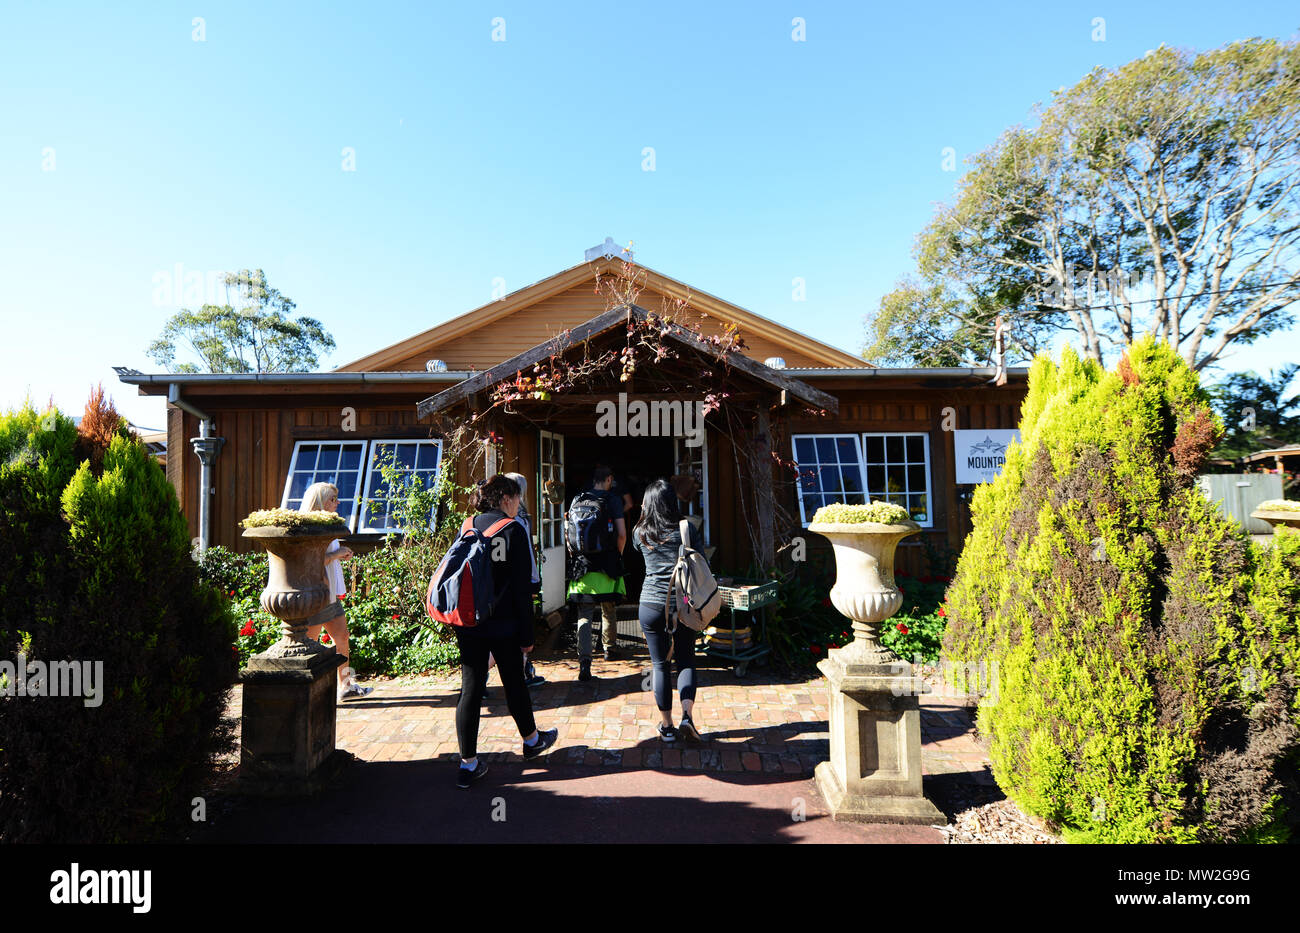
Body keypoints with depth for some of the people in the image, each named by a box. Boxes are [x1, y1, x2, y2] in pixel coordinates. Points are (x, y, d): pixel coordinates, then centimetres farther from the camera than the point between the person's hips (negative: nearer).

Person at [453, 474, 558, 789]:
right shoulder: (513, 530, -11)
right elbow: (522, 587, -12)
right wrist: (527, 634, -7)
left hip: (467, 625, 4)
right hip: (503, 625, -4)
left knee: (470, 689, 8)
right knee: (514, 683, 14)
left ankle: (468, 763, 14)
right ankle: (531, 740, 35)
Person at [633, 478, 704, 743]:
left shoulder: (640, 533, -1)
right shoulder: (686, 529, -5)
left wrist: (645, 515, 22)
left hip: (651, 606, 1)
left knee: (660, 665, 10)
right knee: (686, 661, 13)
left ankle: (667, 726, 17)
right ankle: (687, 715, -2)